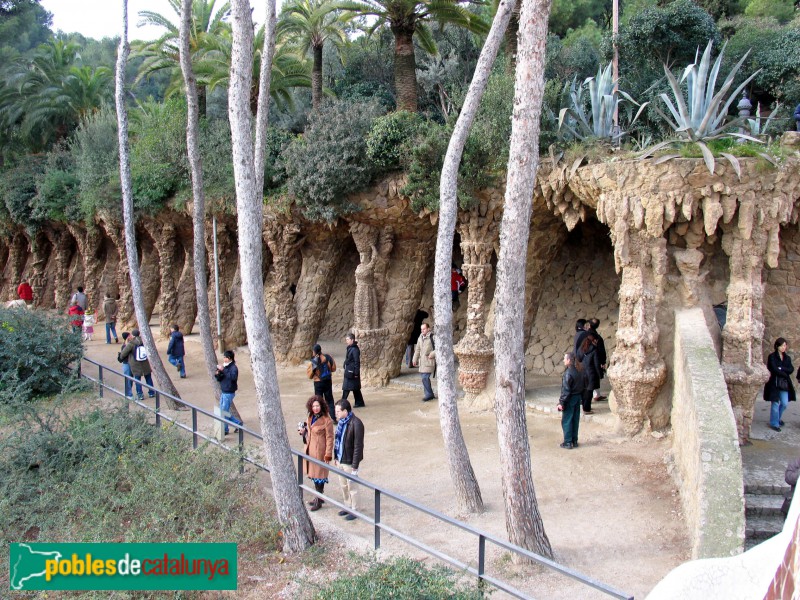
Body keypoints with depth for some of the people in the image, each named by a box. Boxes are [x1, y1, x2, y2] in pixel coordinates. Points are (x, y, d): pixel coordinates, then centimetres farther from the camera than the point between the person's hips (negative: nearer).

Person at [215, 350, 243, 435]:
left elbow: (233, 377, -35)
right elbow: (219, 379, 13)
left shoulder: (233, 367, -15)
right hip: (223, 392, 9)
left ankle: (224, 430, 14)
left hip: (229, 393, -9)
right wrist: (217, 374, -9)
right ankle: (238, 423, 25)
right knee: (222, 411, 15)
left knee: (224, 412, -1)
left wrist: (223, 370, -33)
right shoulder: (224, 366, 8)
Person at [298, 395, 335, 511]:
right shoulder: (310, 418, 7)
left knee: (319, 475, 1)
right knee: (313, 473, 16)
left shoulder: (326, 420, -17)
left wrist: (328, 454, -17)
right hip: (310, 450, 7)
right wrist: (303, 431, -1)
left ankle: (319, 501, 13)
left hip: (320, 451, -7)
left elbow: (329, 438, -16)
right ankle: (319, 497, 32)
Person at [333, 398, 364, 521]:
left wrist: (355, 466, -20)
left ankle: (354, 510, 24)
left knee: (352, 486, 7)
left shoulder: (356, 424, -23)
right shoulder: (341, 422, 2)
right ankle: (348, 506, 37)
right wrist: (336, 458, 14)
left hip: (349, 462, -8)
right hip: (340, 460, 8)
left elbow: (358, 446, -22)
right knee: (343, 485, 20)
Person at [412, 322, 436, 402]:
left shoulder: (432, 337, -10)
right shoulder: (420, 338, 12)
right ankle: (430, 394, 21)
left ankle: (429, 395, -2)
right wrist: (415, 360, 19)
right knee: (424, 377, 10)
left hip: (429, 361, -7)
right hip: (422, 361, 7)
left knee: (425, 377, -14)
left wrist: (432, 354, -15)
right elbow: (417, 350, 19)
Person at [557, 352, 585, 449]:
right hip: (578, 397, 8)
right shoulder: (580, 371, 3)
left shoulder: (568, 373, -21)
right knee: (575, 420, 14)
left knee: (566, 421, 2)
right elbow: (584, 386, 12)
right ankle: (574, 441, 20)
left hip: (570, 399, -8)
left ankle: (568, 442, 5)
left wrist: (561, 402, -16)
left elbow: (566, 390, -21)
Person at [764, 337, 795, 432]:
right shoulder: (772, 357, -3)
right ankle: (774, 424, 8)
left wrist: (781, 368, -15)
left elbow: (791, 370, -1)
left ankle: (777, 418, 31)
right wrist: (785, 374, -8)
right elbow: (774, 369, -15)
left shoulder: (787, 358, 13)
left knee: (784, 404, 5)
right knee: (776, 403, -3)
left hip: (784, 384, 5)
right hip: (775, 383, -5)